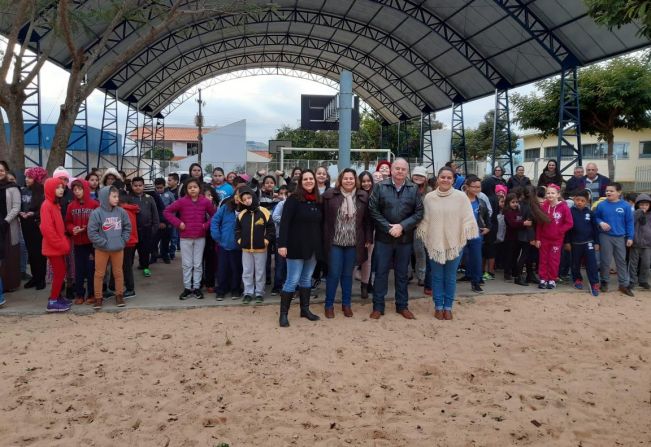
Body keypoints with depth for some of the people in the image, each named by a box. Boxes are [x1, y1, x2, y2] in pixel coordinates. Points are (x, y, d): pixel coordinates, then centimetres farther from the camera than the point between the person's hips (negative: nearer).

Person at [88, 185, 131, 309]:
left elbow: (127, 227, 6)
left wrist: (123, 241, -3)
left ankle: (119, 295, 27)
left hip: (118, 249, 3)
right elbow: (92, 232, -14)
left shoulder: (121, 211, -4)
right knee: (99, 274, 8)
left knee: (118, 272, 13)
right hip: (102, 249, -3)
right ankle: (98, 298, 20)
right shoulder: (97, 213, -14)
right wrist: (104, 243, -14)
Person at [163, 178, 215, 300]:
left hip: (200, 237, 0)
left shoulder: (205, 202, -3)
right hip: (185, 237, 0)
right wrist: (178, 223, -9)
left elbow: (214, 215, 8)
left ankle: (196, 287, 17)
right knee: (187, 264, 7)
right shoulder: (182, 201, -6)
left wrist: (206, 225, -4)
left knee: (198, 264, 8)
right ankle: (187, 288, 16)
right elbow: (167, 211, -2)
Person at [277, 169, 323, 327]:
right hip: (296, 246, -5)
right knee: (293, 280, -4)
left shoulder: (318, 201, 9)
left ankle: (305, 309, 25)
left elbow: (321, 224, 14)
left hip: (313, 247, 6)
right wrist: (282, 244, -21)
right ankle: (283, 314, 5)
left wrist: (322, 245, 9)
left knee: (306, 279, 14)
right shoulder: (293, 199, -8)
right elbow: (284, 223, -13)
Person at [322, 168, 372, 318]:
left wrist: (368, 238, 2)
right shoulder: (330, 194, -4)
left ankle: (346, 304, 27)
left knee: (348, 274, 13)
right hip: (335, 242, -2)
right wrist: (324, 239, -6)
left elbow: (367, 220, 6)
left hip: (354, 243, 2)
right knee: (334, 274, 3)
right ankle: (329, 305, 18)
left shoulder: (363, 196, 2)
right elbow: (324, 218, -3)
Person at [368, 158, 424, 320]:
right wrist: (388, 227, -13)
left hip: (405, 238, 2)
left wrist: (402, 226, -13)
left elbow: (419, 212, -2)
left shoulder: (414, 189, 0)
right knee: (381, 272, 6)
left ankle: (402, 305, 26)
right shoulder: (380, 187, -4)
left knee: (402, 273, 13)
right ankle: (378, 306, 17)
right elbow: (373, 210, -7)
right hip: (384, 237, -1)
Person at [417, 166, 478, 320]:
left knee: (451, 277, 9)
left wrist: (465, 237, -8)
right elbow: (425, 220, 5)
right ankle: (438, 306, 22)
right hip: (435, 243, 1)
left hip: (454, 243, -1)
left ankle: (448, 307, 22)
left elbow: (467, 218, -4)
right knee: (437, 277, 10)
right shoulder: (429, 197, -2)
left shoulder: (461, 197, -7)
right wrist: (425, 236, 3)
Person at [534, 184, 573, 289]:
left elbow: (569, 223, -9)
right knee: (543, 259, 8)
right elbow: (539, 224, 0)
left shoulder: (564, 207, -11)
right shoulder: (543, 207, -3)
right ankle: (543, 279, 16)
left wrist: (559, 231, -13)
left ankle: (552, 280, 17)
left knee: (554, 260, 6)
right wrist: (537, 238, -1)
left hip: (557, 239, -2)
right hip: (544, 238, 2)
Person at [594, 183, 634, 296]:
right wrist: (601, 223, -13)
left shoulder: (625, 206, -4)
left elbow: (629, 222, 1)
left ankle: (624, 284, 17)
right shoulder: (601, 205, -4)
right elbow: (595, 217, 8)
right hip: (605, 237, -1)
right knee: (605, 261, 6)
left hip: (620, 237, 1)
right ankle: (604, 281, 21)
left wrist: (630, 237, -1)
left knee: (621, 261, 8)